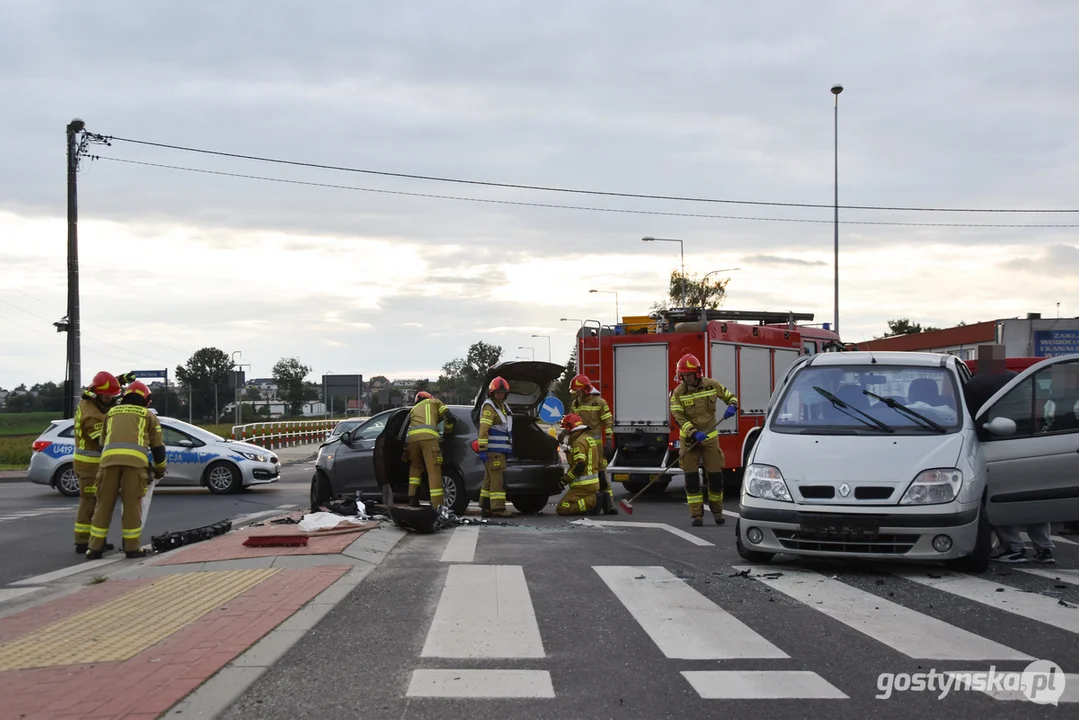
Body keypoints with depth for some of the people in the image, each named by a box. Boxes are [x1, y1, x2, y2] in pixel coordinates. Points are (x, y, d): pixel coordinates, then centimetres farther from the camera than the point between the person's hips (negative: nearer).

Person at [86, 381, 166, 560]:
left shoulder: (112, 412, 30)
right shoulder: (148, 415, 23)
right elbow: (158, 446, 24)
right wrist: (160, 469, 38)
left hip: (109, 457, 2)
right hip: (135, 459, -2)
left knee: (104, 504, 7)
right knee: (132, 504, 3)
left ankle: (95, 548, 9)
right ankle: (132, 548, 6)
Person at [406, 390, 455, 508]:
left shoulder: (414, 409, 39)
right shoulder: (434, 402, 29)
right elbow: (449, 417, 16)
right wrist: (447, 432, 34)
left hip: (412, 436, 4)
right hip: (428, 436, -4)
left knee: (415, 467, 26)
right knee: (434, 471, -6)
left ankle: (412, 497, 18)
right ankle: (437, 505, -12)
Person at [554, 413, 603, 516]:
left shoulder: (579, 442, -14)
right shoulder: (590, 438, 16)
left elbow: (579, 466, -23)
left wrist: (565, 480, -14)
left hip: (583, 485, -10)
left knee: (561, 509, -12)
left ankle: (593, 500, -18)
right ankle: (595, 497, 2)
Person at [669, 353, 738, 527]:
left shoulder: (711, 385, -4)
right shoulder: (678, 392, -8)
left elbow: (730, 396, 9)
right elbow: (678, 417, -14)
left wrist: (732, 406, -15)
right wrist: (694, 433, -27)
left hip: (710, 437, 1)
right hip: (689, 439, -1)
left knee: (715, 475, 2)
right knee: (691, 477, -3)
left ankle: (717, 510, 20)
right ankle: (696, 514, 2)